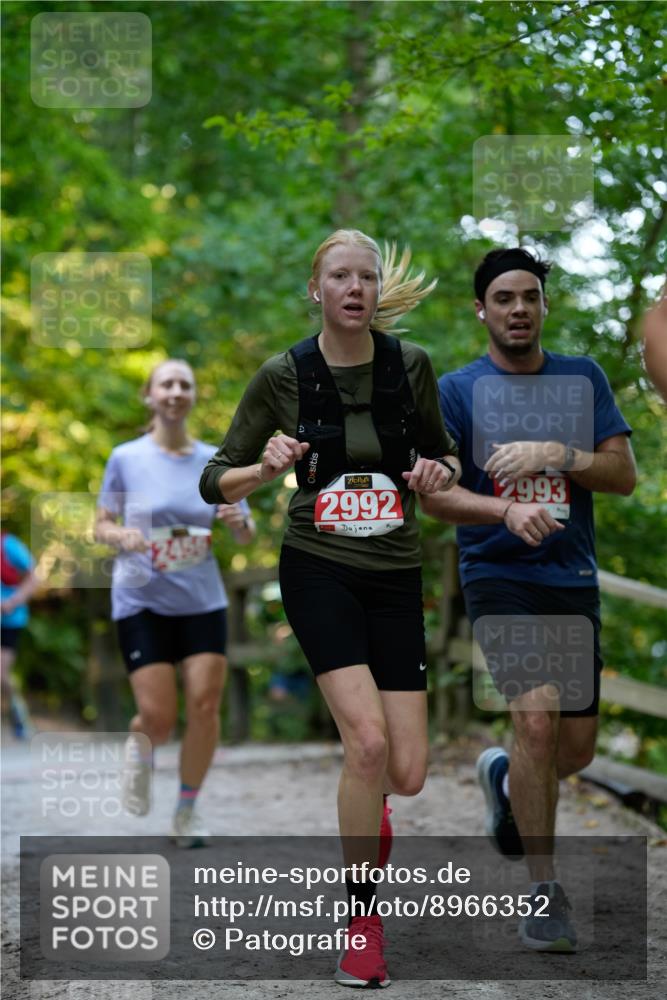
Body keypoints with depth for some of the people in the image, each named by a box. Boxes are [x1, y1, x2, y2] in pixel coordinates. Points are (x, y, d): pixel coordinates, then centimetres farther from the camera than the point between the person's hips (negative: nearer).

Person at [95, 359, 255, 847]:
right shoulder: (126, 459, -2)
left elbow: (246, 535, 9)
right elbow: (102, 525, 5)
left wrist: (240, 522, -14)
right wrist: (121, 536, -17)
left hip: (202, 600, 2)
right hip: (142, 601, -2)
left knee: (205, 705, -6)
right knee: (158, 717, -8)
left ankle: (187, 811, 13)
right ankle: (140, 751, 29)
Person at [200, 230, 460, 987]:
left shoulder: (410, 365, -1)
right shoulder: (284, 375, -6)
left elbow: (446, 456, 15)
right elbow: (216, 481, 1)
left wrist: (440, 472, -8)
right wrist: (265, 470, -20)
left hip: (394, 578, 3)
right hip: (318, 571, -2)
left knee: (406, 776, -3)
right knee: (368, 740, -22)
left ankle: (363, 806, 38)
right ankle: (361, 922, -4)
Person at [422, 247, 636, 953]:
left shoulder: (582, 378, 8)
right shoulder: (457, 390, 0)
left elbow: (623, 474, 3)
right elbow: (432, 493, -7)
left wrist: (554, 455, -14)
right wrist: (508, 509, -23)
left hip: (573, 582, 4)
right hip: (499, 577, -4)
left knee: (576, 749, 6)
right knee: (539, 719, -21)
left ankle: (505, 778, 42)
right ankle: (543, 892, -9)